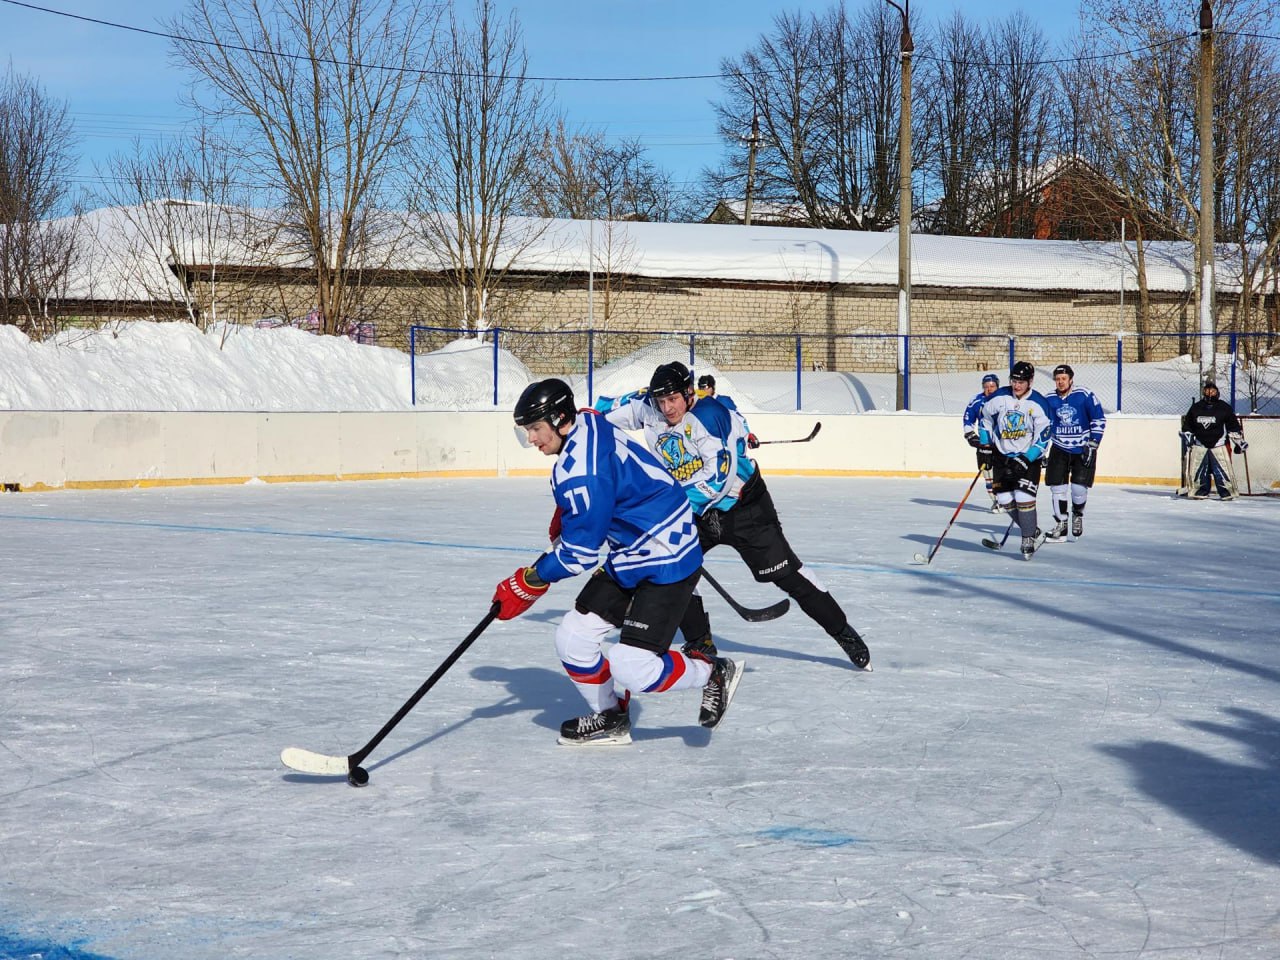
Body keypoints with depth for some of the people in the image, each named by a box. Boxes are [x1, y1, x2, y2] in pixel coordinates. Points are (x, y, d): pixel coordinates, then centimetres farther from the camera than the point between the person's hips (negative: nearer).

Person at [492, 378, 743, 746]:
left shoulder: (581, 470, -26)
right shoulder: (588, 428, 3)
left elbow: (580, 551, -22)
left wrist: (530, 581, -11)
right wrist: (564, 518, 19)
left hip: (666, 563, -10)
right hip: (628, 558, 10)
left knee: (631, 666, -16)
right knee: (572, 638, 6)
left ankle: (715, 673, 7)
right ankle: (609, 717, 24)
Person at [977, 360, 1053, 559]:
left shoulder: (1038, 403, -15)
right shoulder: (999, 397, -7)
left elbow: (1043, 436, -14)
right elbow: (984, 416, 11)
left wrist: (1027, 459, -22)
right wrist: (985, 443, 5)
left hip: (1029, 456, -4)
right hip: (1002, 456, 4)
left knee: (1024, 498, -15)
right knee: (1005, 499, 2)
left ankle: (1028, 539, -1)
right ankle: (1033, 531, 18)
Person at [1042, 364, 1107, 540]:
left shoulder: (1085, 395, -13)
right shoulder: (1049, 400, -2)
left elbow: (1099, 420, -7)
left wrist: (1092, 444, -12)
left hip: (1083, 450, -3)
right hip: (1060, 449, 3)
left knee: (1079, 487, -9)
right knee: (1057, 487, -2)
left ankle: (1077, 515, 21)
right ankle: (1061, 524, 12)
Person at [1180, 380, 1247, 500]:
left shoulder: (1224, 407, 1)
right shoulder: (1195, 408, 7)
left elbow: (1233, 426, 5)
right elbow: (1187, 426, 14)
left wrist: (1239, 441, 4)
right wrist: (1187, 440, 8)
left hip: (1218, 444, -2)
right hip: (1199, 444, 2)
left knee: (1222, 470, -9)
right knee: (1198, 470, 0)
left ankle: (1227, 492, -3)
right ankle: (1200, 491, 13)